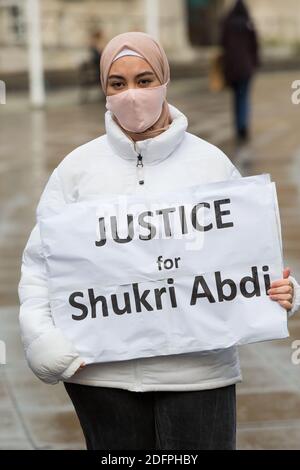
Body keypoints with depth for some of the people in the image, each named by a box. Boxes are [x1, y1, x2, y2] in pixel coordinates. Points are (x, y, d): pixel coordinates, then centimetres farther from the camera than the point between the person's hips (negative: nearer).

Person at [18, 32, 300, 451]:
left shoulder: (212, 164, 3)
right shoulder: (78, 168, 4)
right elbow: (40, 264, 4)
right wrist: (44, 341, -11)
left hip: (198, 370, -1)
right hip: (102, 373, 1)